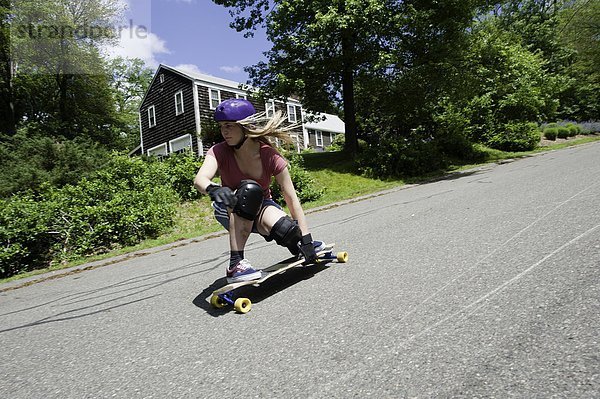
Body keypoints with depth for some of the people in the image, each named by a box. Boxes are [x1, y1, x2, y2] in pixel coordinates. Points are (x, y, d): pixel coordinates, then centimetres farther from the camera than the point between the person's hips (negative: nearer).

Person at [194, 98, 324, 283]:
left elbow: (292, 199, -22)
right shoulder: (219, 151, -17)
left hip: (260, 207, 0)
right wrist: (214, 189, -62)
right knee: (249, 189, -36)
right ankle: (235, 264, -32)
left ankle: (297, 246, 6)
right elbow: (200, 179, -36)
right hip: (229, 210, 0)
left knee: (285, 230, -34)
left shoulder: (270, 156, -20)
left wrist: (306, 240, -27)